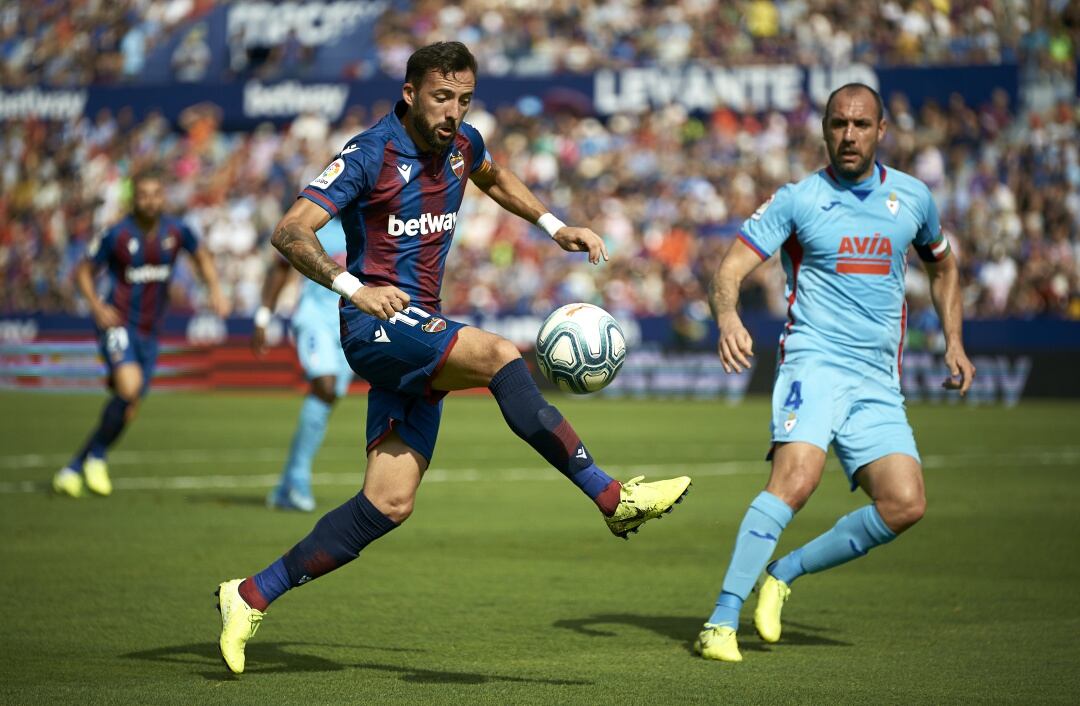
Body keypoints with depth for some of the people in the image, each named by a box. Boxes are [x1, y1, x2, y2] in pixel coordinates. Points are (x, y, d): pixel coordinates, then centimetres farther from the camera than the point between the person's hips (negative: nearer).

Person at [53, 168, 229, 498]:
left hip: (148, 332, 5)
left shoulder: (177, 231, 0)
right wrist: (96, 305, -14)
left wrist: (215, 290, 6)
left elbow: (201, 257, 20)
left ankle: (73, 469, 17)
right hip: (117, 323, -5)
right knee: (130, 385, -28)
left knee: (127, 409, 4)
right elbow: (83, 270, 1)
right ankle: (96, 457, -7)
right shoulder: (116, 235, -10)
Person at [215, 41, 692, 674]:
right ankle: (613, 500, -30)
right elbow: (290, 232, -18)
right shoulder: (371, 155, -12)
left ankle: (252, 596, 8)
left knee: (389, 504, 0)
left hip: (423, 334, 8)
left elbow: (494, 177, 35)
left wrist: (556, 227, 22)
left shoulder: (461, 145, 9)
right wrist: (351, 286, -33)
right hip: (377, 322, -8)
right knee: (500, 356, -31)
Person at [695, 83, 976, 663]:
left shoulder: (912, 197, 11)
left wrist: (954, 342, 19)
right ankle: (721, 622, -26)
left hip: (879, 381, 4)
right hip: (815, 362, -4)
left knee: (905, 504, -13)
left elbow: (942, 268, 30)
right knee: (796, 480, -28)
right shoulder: (797, 200, -1)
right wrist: (728, 318, -29)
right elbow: (730, 270, -8)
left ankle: (782, 574, 4)